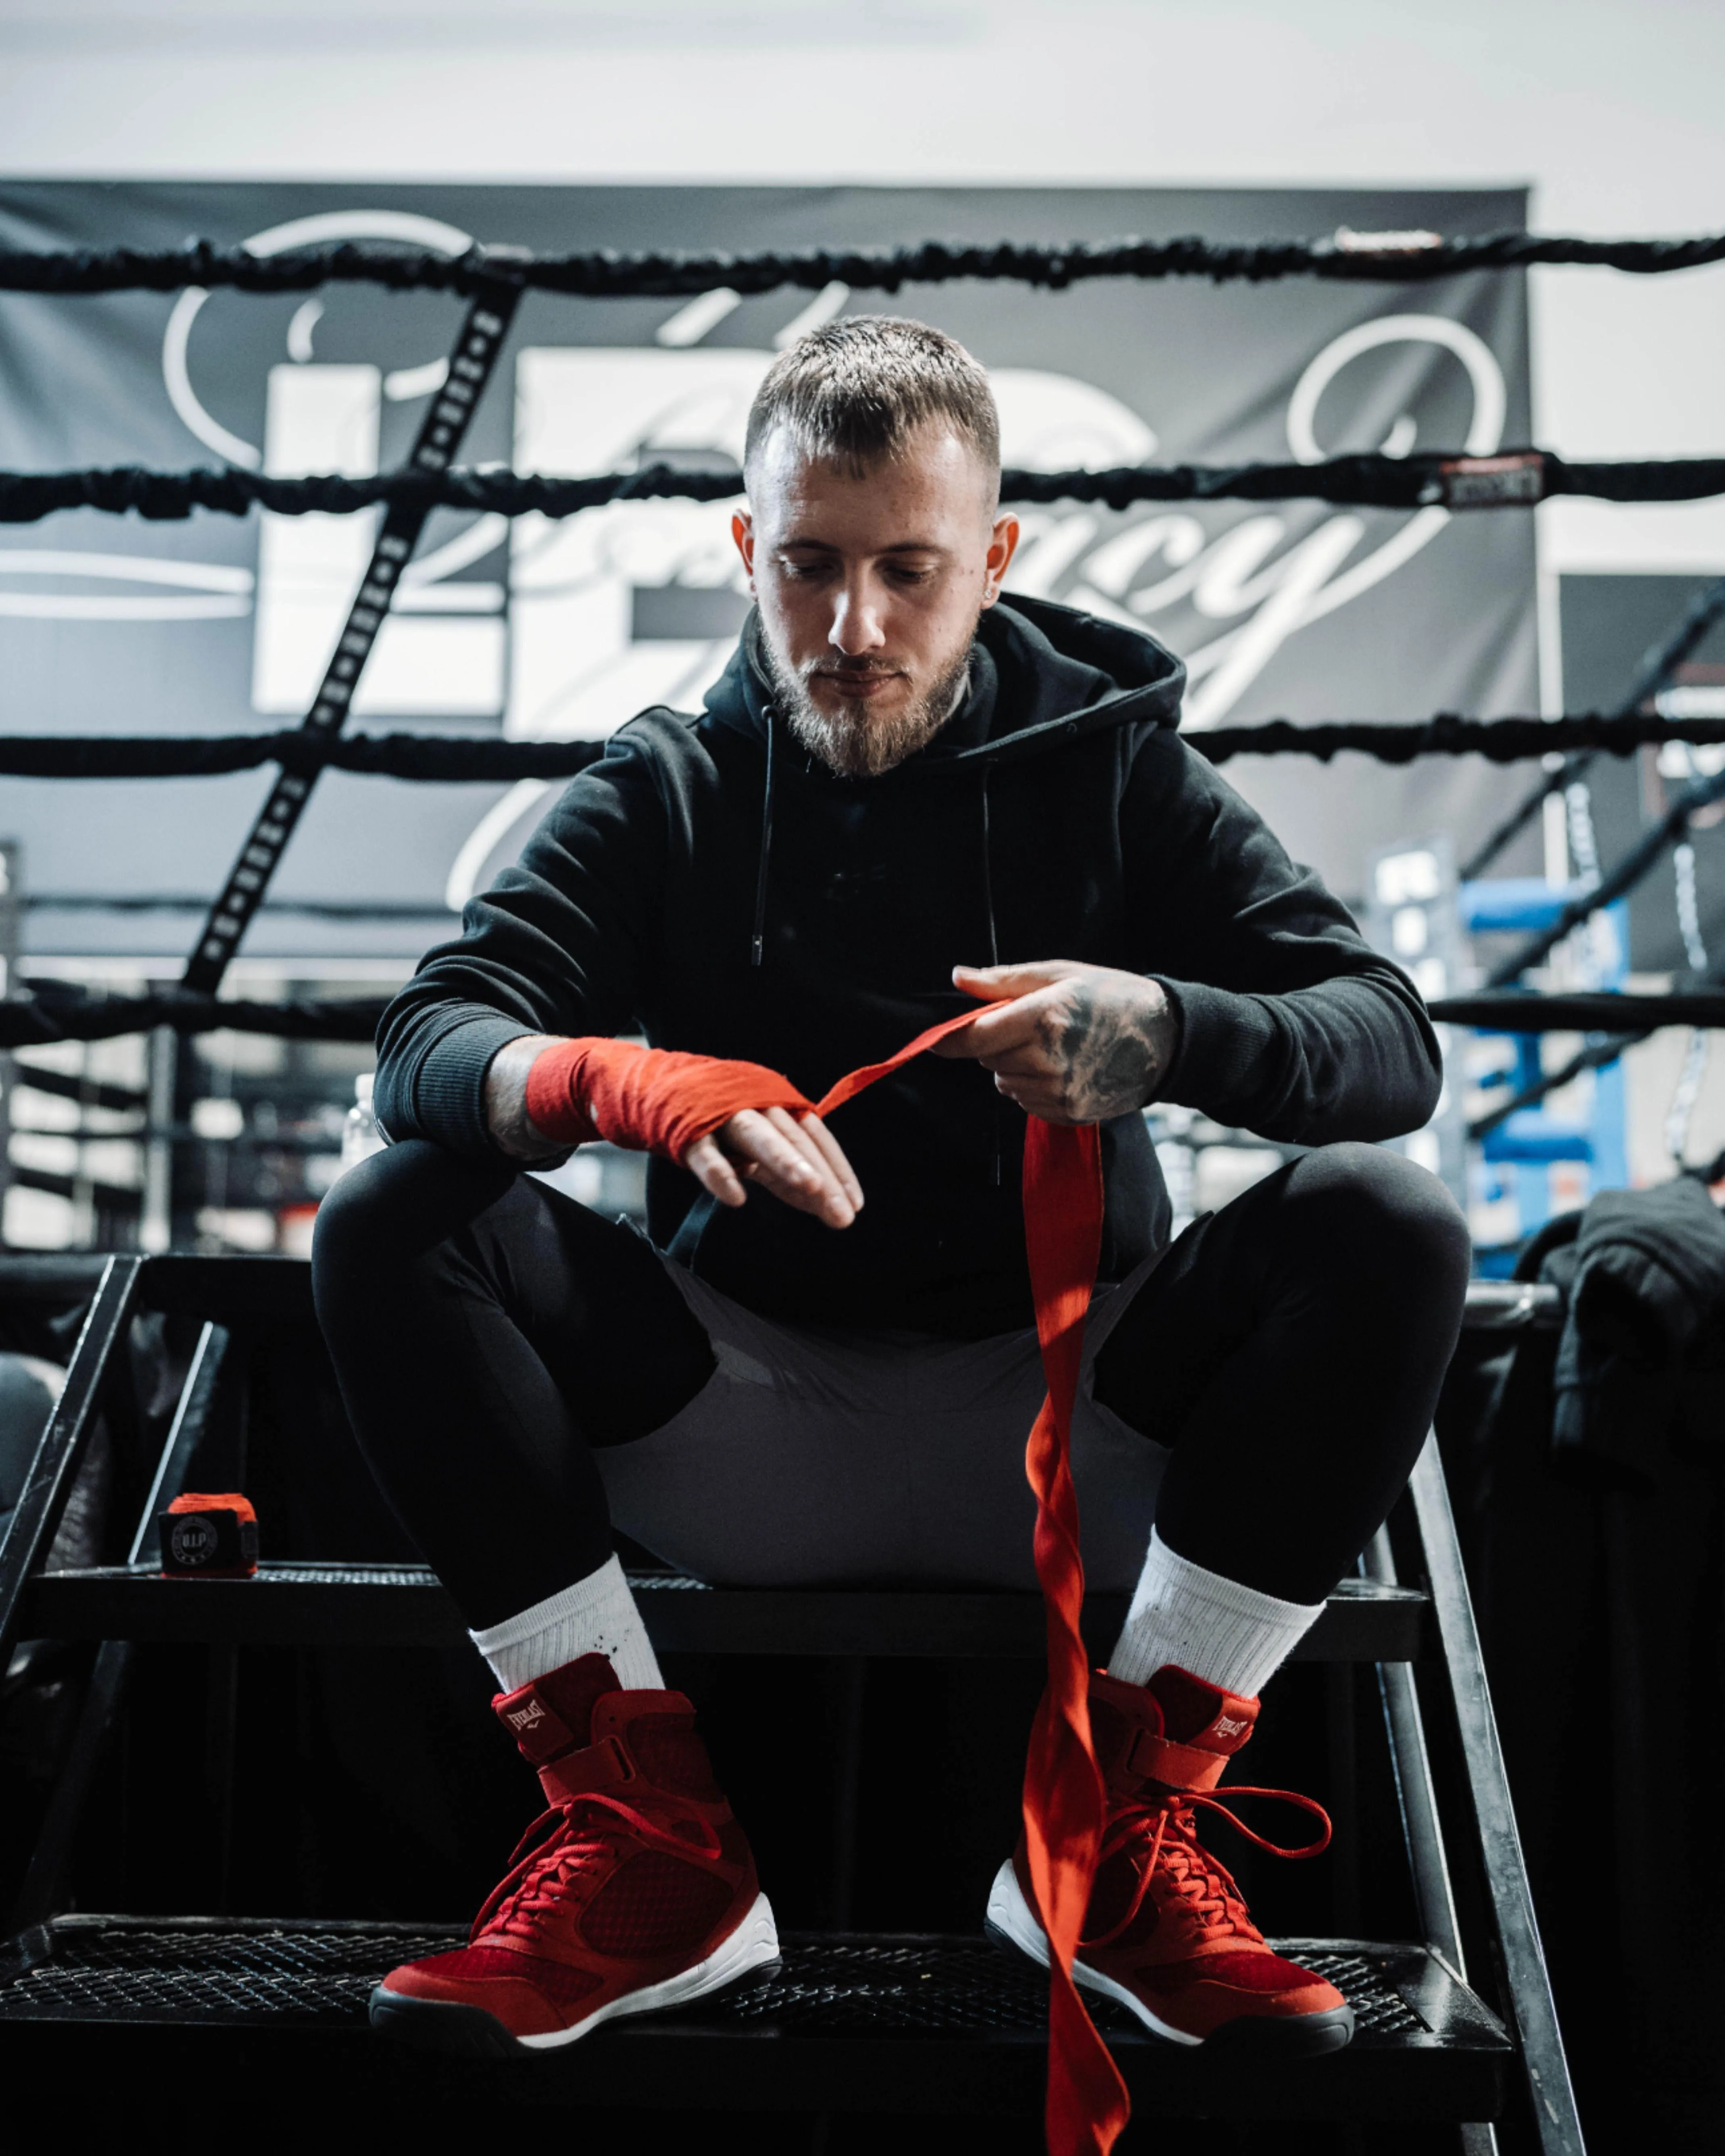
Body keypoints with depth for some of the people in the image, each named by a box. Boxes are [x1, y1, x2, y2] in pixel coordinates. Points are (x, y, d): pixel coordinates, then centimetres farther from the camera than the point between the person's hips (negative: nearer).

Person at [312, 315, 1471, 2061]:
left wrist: (1166, 1035, -30)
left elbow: (1392, 1044, -7)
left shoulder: (1109, 764, 3)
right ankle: (655, 1850, -16)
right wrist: (626, 1082, -34)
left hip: (1061, 1423, 0)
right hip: (749, 1431, 1)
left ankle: (1121, 1825, -14)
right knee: (389, 1225, -19)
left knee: (1387, 1227, -23)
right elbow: (425, 1041, -11)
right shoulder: (671, 789, 4)